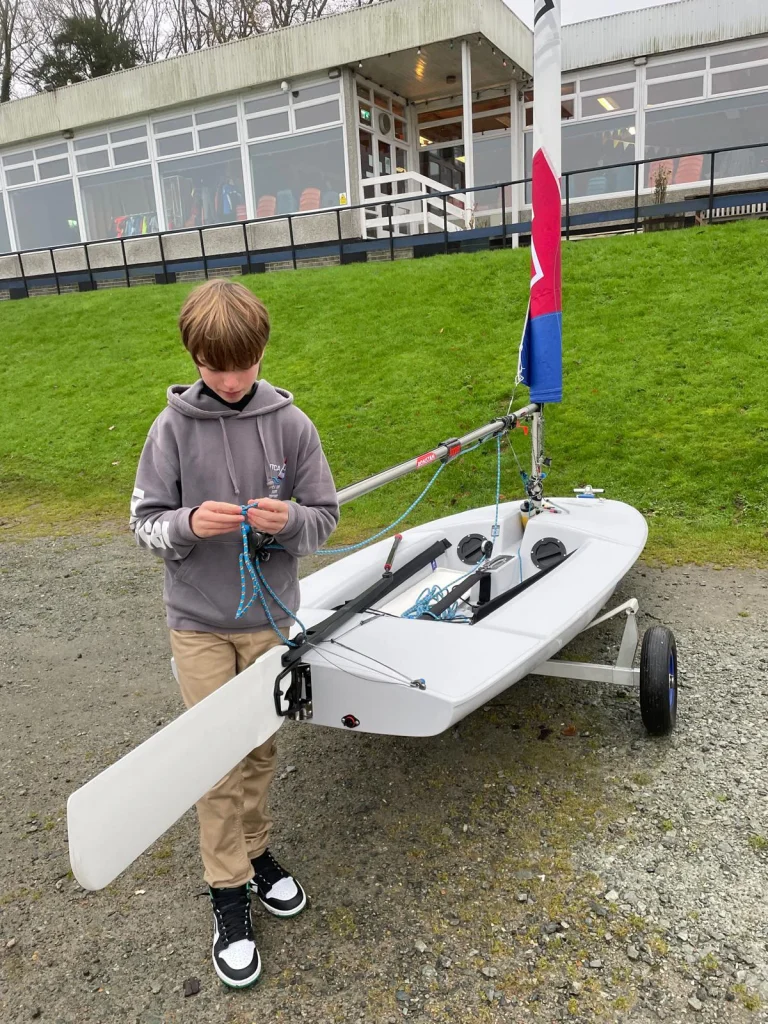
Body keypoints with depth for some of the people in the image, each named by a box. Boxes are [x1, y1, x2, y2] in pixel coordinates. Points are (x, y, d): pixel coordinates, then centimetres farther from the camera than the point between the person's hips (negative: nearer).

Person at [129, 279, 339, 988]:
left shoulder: (291, 423, -6)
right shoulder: (174, 426, -7)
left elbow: (326, 517, -2)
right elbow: (145, 521, -3)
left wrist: (290, 519, -23)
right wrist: (190, 524, -24)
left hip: (270, 616, 1)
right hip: (198, 620, -1)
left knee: (260, 748, 15)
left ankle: (255, 849, 40)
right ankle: (230, 895, 23)